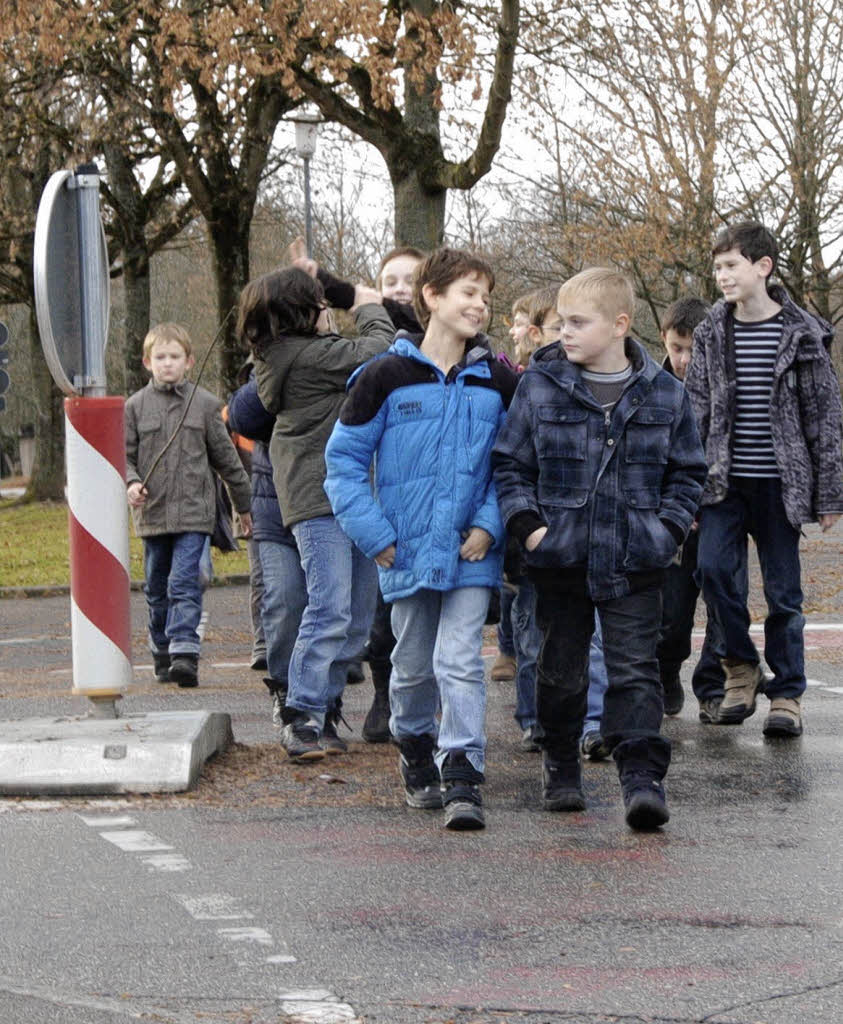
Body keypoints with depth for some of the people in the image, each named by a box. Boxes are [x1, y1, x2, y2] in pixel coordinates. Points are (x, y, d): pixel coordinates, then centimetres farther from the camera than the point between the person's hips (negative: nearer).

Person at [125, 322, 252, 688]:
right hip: (152, 513, 2)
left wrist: (244, 505, 16)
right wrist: (131, 483, -15)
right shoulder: (136, 406, 5)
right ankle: (163, 657, 22)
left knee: (184, 584, -13)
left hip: (194, 511, -2)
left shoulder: (204, 404, 3)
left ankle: (184, 654, -18)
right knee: (157, 589, 11)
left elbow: (225, 457, 10)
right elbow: (124, 454, 7)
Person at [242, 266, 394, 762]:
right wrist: (371, 309, 5)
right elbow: (378, 351, -11)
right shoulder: (308, 355, -15)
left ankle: (325, 711, 18)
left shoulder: (282, 355, 15)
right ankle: (302, 719, -10)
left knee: (356, 617, 12)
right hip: (321, 500, -10)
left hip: (349, 497, 10)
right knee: (330, 612, -12)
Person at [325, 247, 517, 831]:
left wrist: (489, 524, -5)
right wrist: (374, 534, -6)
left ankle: (462, 778, -9)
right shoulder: (386, 377, -3)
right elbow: (344, 456, 0)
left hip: (471, 553, 0)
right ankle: (415, 751, 37)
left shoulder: (499, 384, 4)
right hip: (407, 553, 0)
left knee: (459, 661, -12)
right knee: (413, 666, 13)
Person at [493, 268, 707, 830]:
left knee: (635, 668, -5)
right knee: (561, 671, 11)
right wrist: (528, 525, -7)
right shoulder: (539, 386, 0)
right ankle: (561, 767, 28)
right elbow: (510, 462, 5)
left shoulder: (665, 394, 2)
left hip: (635, 563, -1)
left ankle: (643, 777, -7)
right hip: (560, 558, 1)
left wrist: (668, 528, -3)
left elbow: (688, 472, 11)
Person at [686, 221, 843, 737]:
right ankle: (742, 666, 10)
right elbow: (695, 410, 8)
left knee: (783, 589, 2)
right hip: (724, 480, 2)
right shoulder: (711, 333, 6)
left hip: (779, 481, -2)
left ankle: (787, 693, 14)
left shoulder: (802, 334, -3)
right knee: (714, 567, -12)